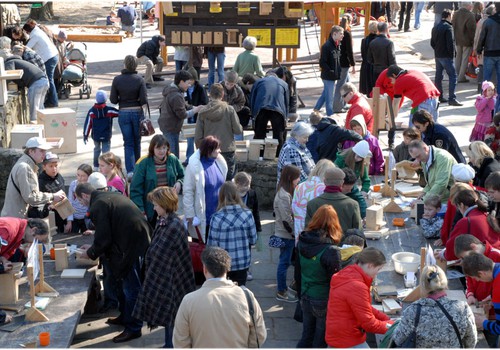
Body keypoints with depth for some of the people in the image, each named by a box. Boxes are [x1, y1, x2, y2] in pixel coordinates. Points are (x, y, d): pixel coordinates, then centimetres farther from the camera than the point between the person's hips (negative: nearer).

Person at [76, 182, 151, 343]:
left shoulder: (97, 206, -12)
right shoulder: (110, 196, 17)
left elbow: (104, 238, -12)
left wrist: (91, 253, 6)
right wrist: (93, 247, 29)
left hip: (133, 245, -10)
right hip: (141, 238, 10)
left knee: (130, 287, 0)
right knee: (123, 282, 23)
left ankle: (133, 328, 9)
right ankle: (125, 317, 37)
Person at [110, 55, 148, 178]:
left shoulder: (117, 80, -7)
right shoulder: (139, 79, -10)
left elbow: (113, 99, -6)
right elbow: (144, 100, -15)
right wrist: (137, 101, 6)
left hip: (123, 113, 0)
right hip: (137, 112, 0)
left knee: (128, 143, 6)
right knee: (137, 141, 18)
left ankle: (130, 170, -6)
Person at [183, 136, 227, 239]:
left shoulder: (219, 162, 1)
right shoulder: (194, 166, -17)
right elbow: (188, 192, -14)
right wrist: (190, 214, -14)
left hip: (217, 213, 6)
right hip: (202, 215, -5)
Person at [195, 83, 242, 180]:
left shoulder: (202, 112, -3)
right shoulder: (229, 109, -9)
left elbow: (198, 136, -2)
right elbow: (238, 130, -8)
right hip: (227, 150, -2)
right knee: (228, 181, 6)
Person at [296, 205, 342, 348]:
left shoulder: (302, 242, -4)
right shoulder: (331, 250, -24)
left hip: (305, 297, 6)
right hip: (323, 301, -6)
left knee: (306, 335, 20)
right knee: (320, 340, 10)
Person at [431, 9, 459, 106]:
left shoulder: (435, 27, 12)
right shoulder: (448, 27, -14)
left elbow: (432, 42, 16)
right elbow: (450, 42, -18)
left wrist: (437, 50, 16)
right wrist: (452, 54, -10)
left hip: (437, 56, 8)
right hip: (446, 56, -8)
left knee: (438, 76, 12)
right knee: (452, 76, -6)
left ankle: (439, 97, 18)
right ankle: (452, 98, -11)